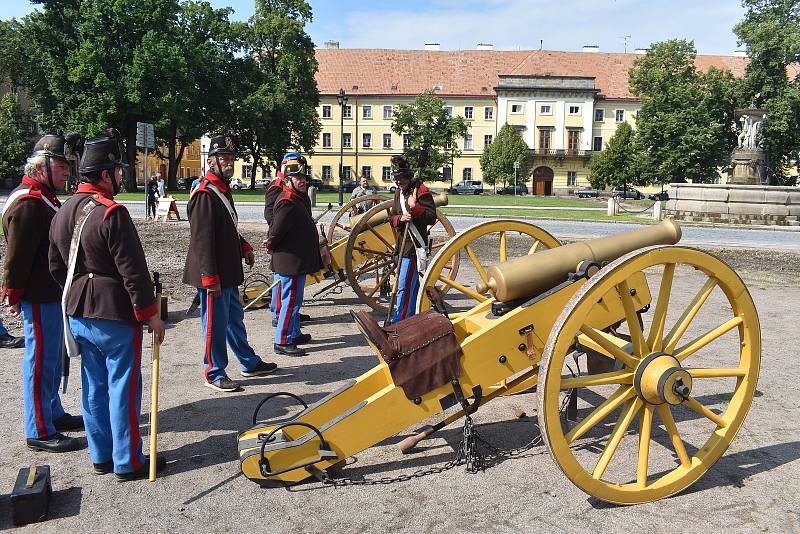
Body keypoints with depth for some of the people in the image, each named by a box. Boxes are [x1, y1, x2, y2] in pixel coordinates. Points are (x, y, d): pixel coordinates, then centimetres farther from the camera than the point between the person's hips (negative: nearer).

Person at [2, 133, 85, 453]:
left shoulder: (45, 198, 14)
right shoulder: (28, 204, -19)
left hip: (54, 294, 10)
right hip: (40, 298, -10)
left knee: (52, 358, 19)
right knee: (40, 361, -2)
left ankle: (54, 413, 34)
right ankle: (40, 433, 8)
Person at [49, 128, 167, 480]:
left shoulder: (63, 213, 8)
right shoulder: (112, 213, -19)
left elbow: (56, 267, 15)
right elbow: (133, 271, -19)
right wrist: (150, 314, -12)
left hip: (77, 315, 9)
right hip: (115, 316, -8)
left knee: (94, 387, 17)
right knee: (123, 388, 3)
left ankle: (101, 456, 29)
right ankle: (128, 462, 13)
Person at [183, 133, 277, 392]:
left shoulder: (224, 190, 13)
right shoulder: (204, 194, -18)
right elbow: (202, 240, -23)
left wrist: (244, 247, 11)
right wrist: (210, 278, -24)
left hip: (229, 272, 10)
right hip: (214, 276, -10)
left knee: (235, 318, 20)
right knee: (216, 323, 2)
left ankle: (249, 363, 33)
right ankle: (214, 374, 16)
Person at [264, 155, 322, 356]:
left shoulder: (301, 199, 13)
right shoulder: (287, 203, -20)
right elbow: (277, 230, -18)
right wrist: (272, 245, -2)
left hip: (299, 260, 11)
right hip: (290, 261, -11)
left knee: (294, 300, 20)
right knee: (291, 301, -6)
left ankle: (294, 334, 33)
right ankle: (282, 342, 0)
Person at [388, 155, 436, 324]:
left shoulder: (421, 191, -11)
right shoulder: (398, 192, 14)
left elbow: (431, 218, -16)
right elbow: (392, 217, 13)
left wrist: (415, 207, -27)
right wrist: (400, 218, -8)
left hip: (414, 246, -9)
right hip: (403, 244, 9)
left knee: (404, 287, -11)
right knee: (413, 285, 19)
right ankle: (411, 318, 29)